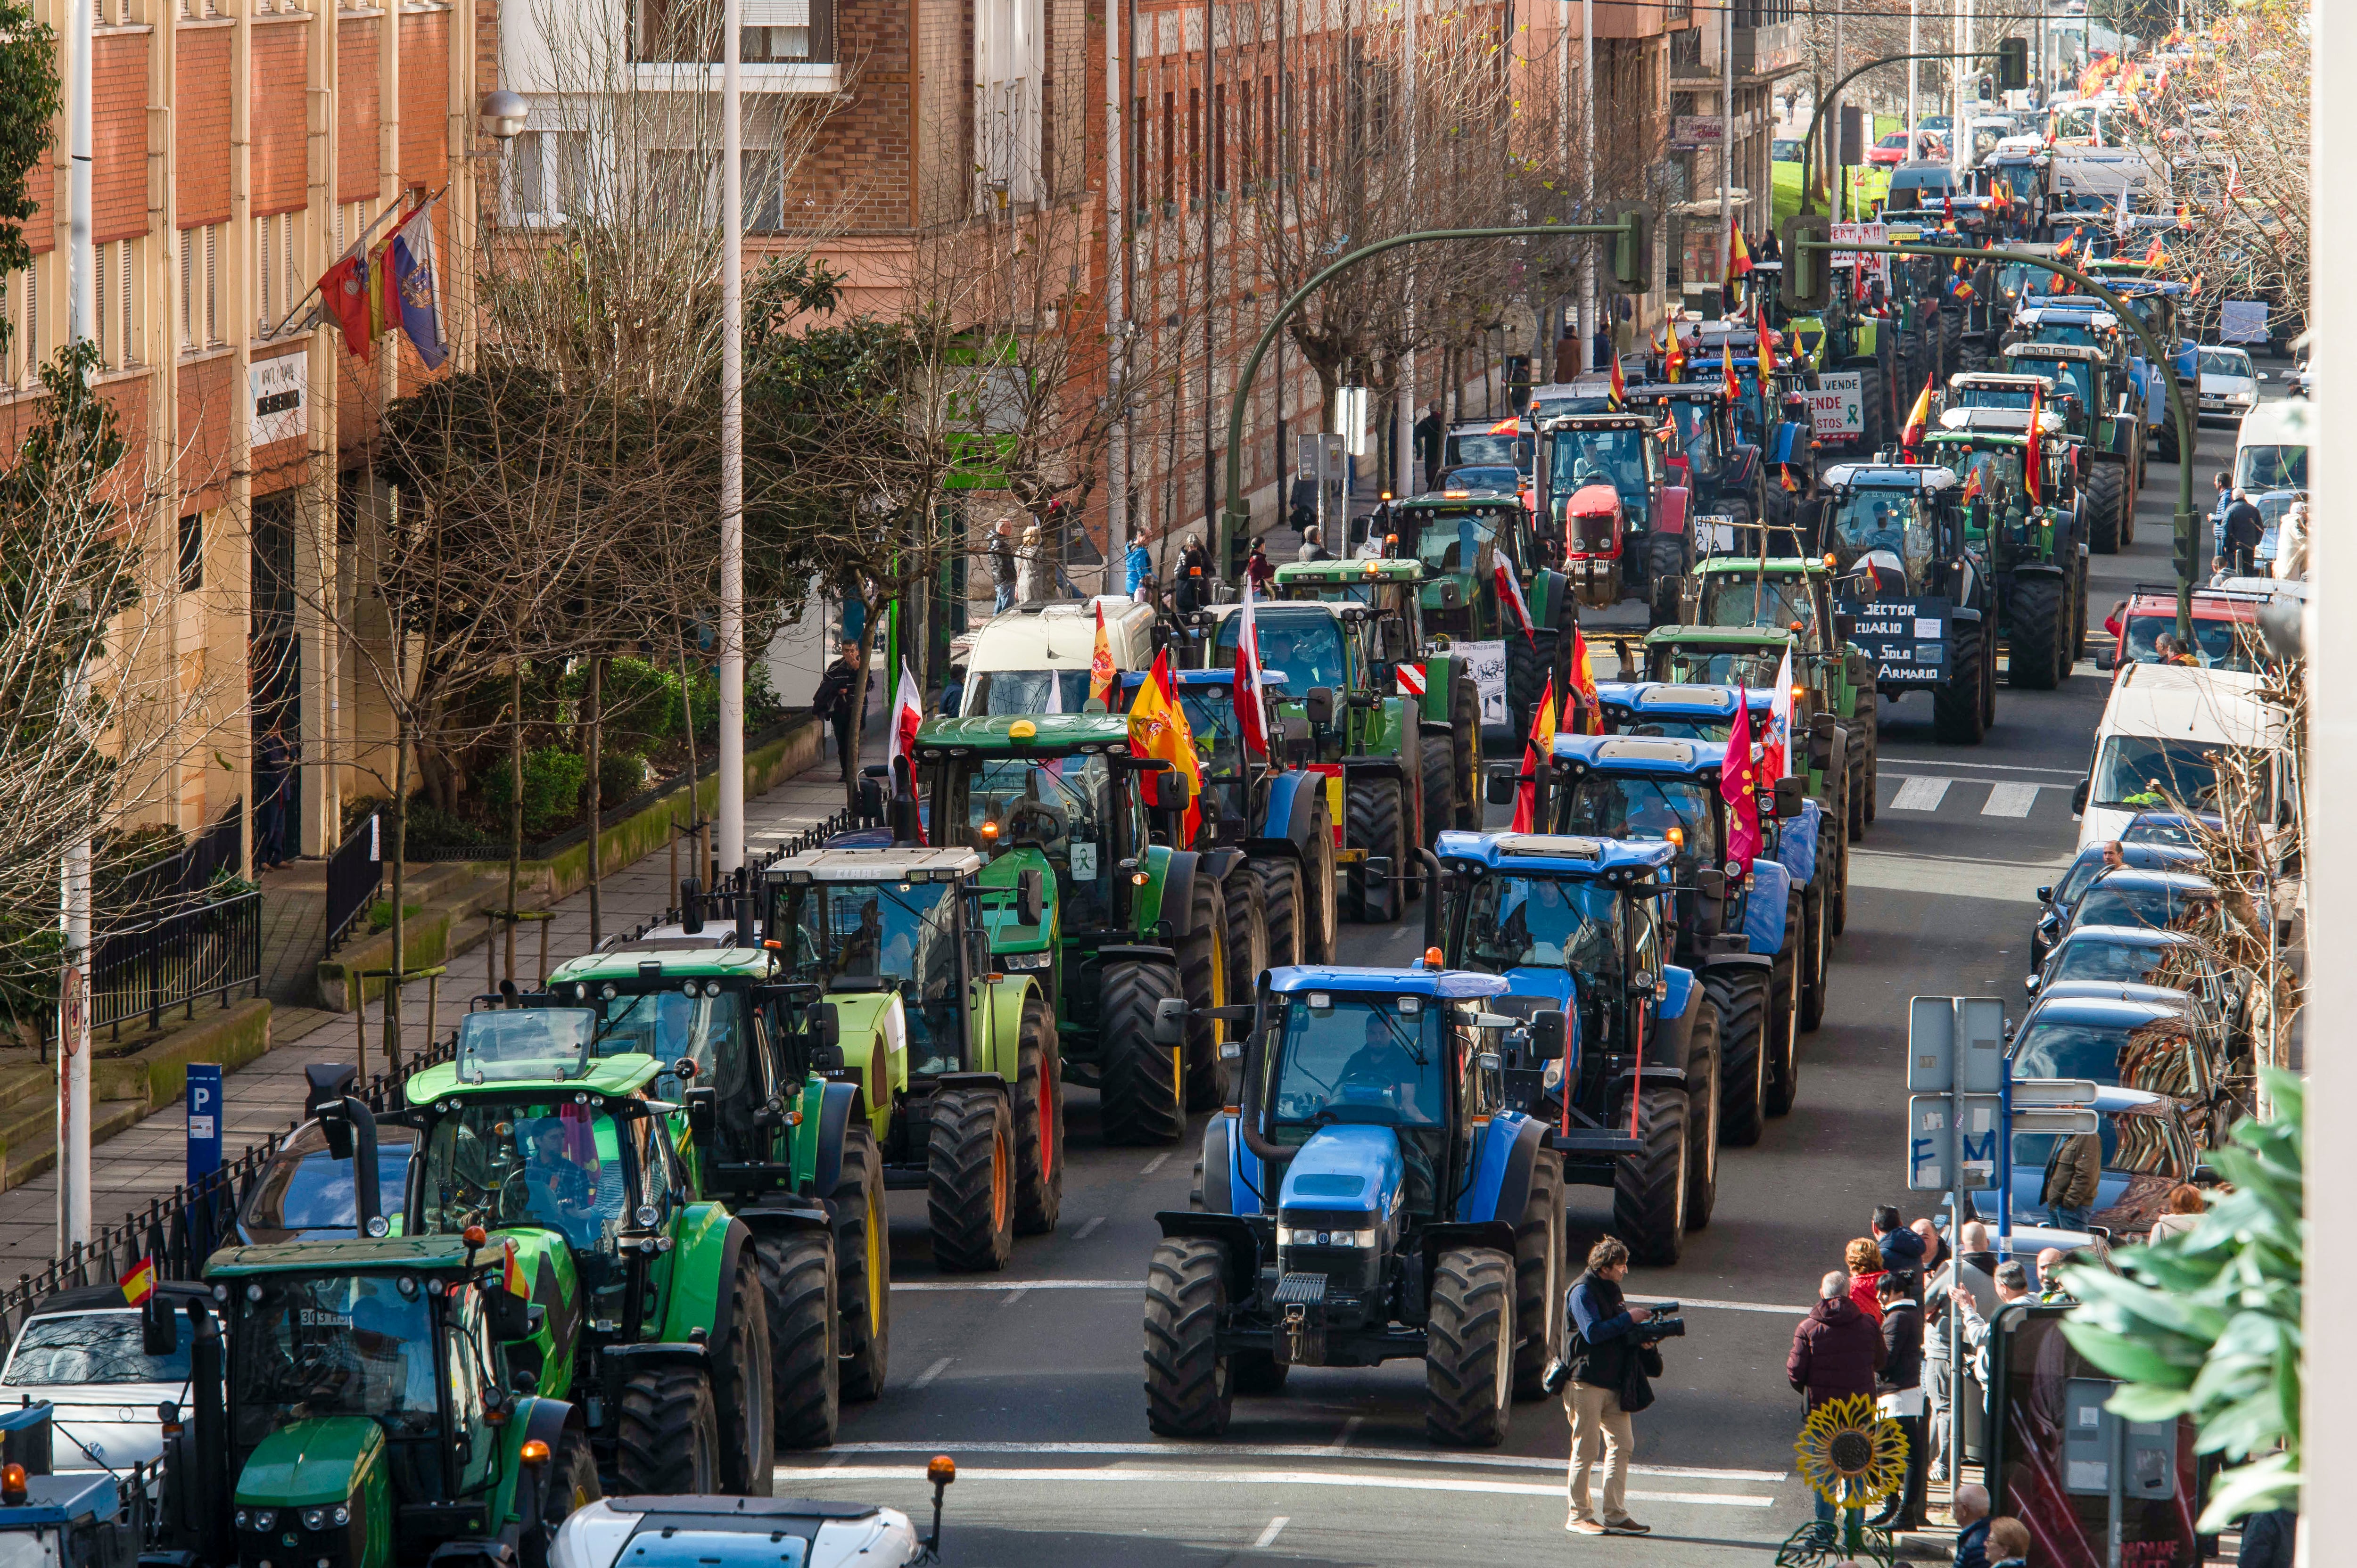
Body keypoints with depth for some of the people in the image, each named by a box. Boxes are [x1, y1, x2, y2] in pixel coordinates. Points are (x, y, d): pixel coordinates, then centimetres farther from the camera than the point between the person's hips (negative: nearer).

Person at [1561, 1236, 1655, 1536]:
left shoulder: (1612, 1291, 17)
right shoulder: (1582, 1292, -10)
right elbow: (1593, 1332, -21)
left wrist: (1640, 1337, 0)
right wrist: (1629, 1320, -16)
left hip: (1613, 1383, 8)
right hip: (1586, 1383, -8)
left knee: (1622, 1445, 5)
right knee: (1586, 1450, -3)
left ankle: (1616, 1515, 9)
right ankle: (1579, 1515, 4)